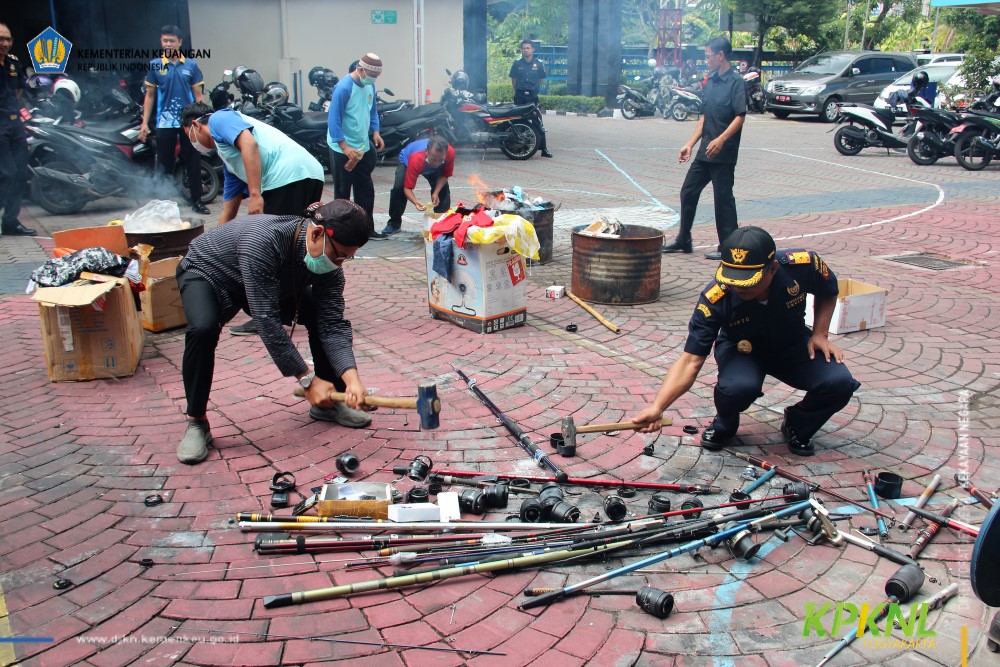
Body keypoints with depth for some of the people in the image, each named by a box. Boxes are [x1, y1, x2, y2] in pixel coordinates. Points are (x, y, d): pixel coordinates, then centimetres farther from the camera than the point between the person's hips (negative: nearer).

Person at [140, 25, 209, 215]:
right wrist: (145, 123, 2)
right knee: (164, 165, 6)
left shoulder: (190, 65, 4)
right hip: (164, 123, 0)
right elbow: (149, 95, 7)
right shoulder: (154, 65, 3)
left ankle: (197, 201, 15)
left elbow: (198, 95, 6)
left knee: (193, 163, 5)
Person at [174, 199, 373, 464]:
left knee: (329, 315, -10)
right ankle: (196, 423, -17)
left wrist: (352, 377, -39)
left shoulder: (328, 262, -22)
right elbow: (267, 320, -41)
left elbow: (332, 325, -23)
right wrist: (307, 379, -38)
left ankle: (328, 403, 7)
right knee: (203, 329, -36)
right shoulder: (263, 240, -42)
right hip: (207, 273, -6)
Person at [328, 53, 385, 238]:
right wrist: (345, 147, -26)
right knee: (343, 192, 2)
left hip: (363, 148, 7)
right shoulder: (344, 87, -19)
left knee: (366, 190, 12)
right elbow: (333, 120, -21)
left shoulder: (370, 86, 4)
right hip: (343, 150, -7)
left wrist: (375, 131, 3)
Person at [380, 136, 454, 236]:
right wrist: (415, 201, -60)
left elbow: (445, 175, -19)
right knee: (398, 187, -22)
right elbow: (407, 188, -40)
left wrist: (436, 193, -32)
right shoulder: (416, 160, -47)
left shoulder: (450, 153, -39)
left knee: (443, 189, -14)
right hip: (406, 161, -3)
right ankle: (394, 223, -2)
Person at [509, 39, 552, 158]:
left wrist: (534, 90, 12)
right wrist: (517, 92, 10)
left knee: (537, 123, -7)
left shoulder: (539, 64, 3)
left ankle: (543, 148, -8)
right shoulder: (517, 63, 4)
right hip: (519, 97, 1)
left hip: (533, 96, -1)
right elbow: (513, 80, 13)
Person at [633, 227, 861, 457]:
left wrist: (820, 334, -13)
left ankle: (798, 427, 9)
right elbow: (690, 361, -34)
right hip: (740, 350, -2)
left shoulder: (803, 265, -27)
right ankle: (724, 425, 2)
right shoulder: (715, 299, -33)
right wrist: (657, 407, -46)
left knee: (839, 382, -24)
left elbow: (828, 292, -1)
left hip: (793, 346, 3)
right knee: (738, 386, -36)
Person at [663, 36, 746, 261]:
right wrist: (690, 144, 15)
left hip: (723, 154, -8)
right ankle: (683, 240, 21)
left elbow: (740, 116, -17)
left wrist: (721, 139, -28)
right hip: (705, 152, 8)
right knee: (688, 192, 11)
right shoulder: (710, 83, 15)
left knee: (723, 198, -2)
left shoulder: (735, 82, -10)